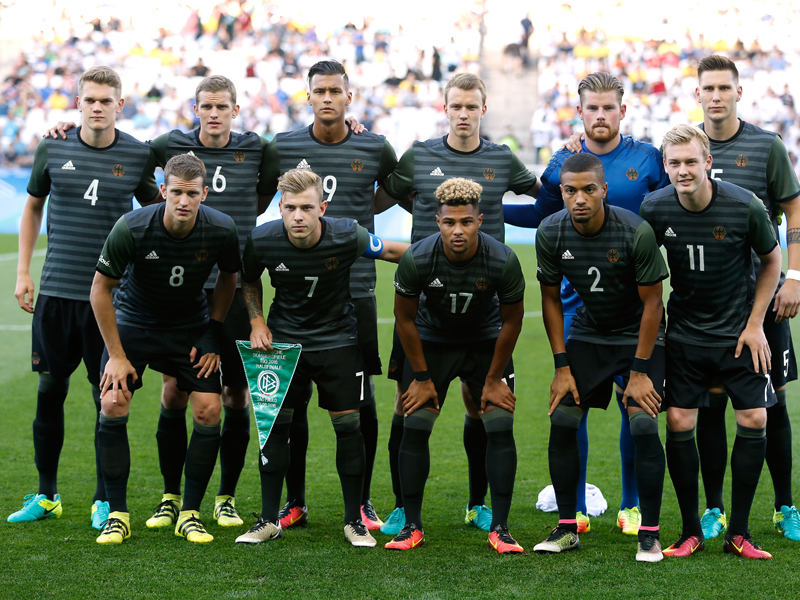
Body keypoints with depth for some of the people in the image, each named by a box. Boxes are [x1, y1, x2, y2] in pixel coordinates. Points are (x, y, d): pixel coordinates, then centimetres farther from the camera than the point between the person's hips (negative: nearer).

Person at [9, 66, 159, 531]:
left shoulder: (138, 156, 0)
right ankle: (46, 495, 20)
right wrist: (23, 272, 11)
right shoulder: (52, 150, 2)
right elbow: (33, 207, 15)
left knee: (108, 397, 0)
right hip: (55, 291, 2)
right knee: (49, 390, 7)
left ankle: (105, 500, 11)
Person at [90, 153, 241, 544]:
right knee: (113, 405, -16)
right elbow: (101, 288, -14)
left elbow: (228, 277, 2)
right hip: (133, 321, -2)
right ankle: (117, 515, -4)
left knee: (209, 411, -11)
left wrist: (213, 336, -2)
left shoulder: (222, 230, -20)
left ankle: (190, 514, 4)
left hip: (191, 326, 2)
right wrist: (116, 355, -15)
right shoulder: (131, 229, -26)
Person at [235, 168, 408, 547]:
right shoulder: (262, 241, -17)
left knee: (348, 424, -3)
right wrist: (257, 322, -3)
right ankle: (269, 520, 10)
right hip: (283, 338, 1)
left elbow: (390, 251, -2)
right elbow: (249, 280, 6)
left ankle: (353, 520, 10)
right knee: (274, 424, -1)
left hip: (338, 338, -1)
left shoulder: (346, 236, -22)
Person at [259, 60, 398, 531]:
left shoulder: (375, 149, 2)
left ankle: (363, 501, 14)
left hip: (356, 291, 0)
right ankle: (295, 502, 15)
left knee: (361, 399, 1)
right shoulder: (282, 148, 3)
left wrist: (359, 212, 11)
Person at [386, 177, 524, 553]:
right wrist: (421, 377, -7)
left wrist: (494, 379, -6)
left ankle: (499, 528, -3)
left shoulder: (503, 261, -28)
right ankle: (412, 526, 3)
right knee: (414, 430, -8)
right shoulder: (416, 260, -27)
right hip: (432, 341, 0)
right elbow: (405, 318, -10)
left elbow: (511, 321, -11)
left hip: (486, 342, 0)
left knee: (501, 429, -11)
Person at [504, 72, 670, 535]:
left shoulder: (648, 159, 1)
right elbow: (542, 214, 18)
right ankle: (574, 508, 11)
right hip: (577, 299, 1)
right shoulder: (563, 162, 4)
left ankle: (633, 506, 13)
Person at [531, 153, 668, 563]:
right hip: (586, 332, 4)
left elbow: (652, 303, -17)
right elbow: (551, 299, -2)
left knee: (643, 425, -17)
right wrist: (562, 367, -5)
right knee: (562, 421, -7)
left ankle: (649, 534, -6)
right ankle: (567, 528, 7)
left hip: (638, 334, -3)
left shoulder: (636, 232, -25)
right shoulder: (550, 233, -15)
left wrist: (639, 372, -17)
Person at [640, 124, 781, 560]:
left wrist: (755, 324, -2)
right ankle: (691, 531, 6)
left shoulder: (745, 206, -16)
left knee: (754, 420, -7)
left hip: (738, 330, -1)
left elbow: (771, 261, 0)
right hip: (684, 331, 1)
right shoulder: (654, 208, -12)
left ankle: (738, 532, 6)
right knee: (678, 422, -7)